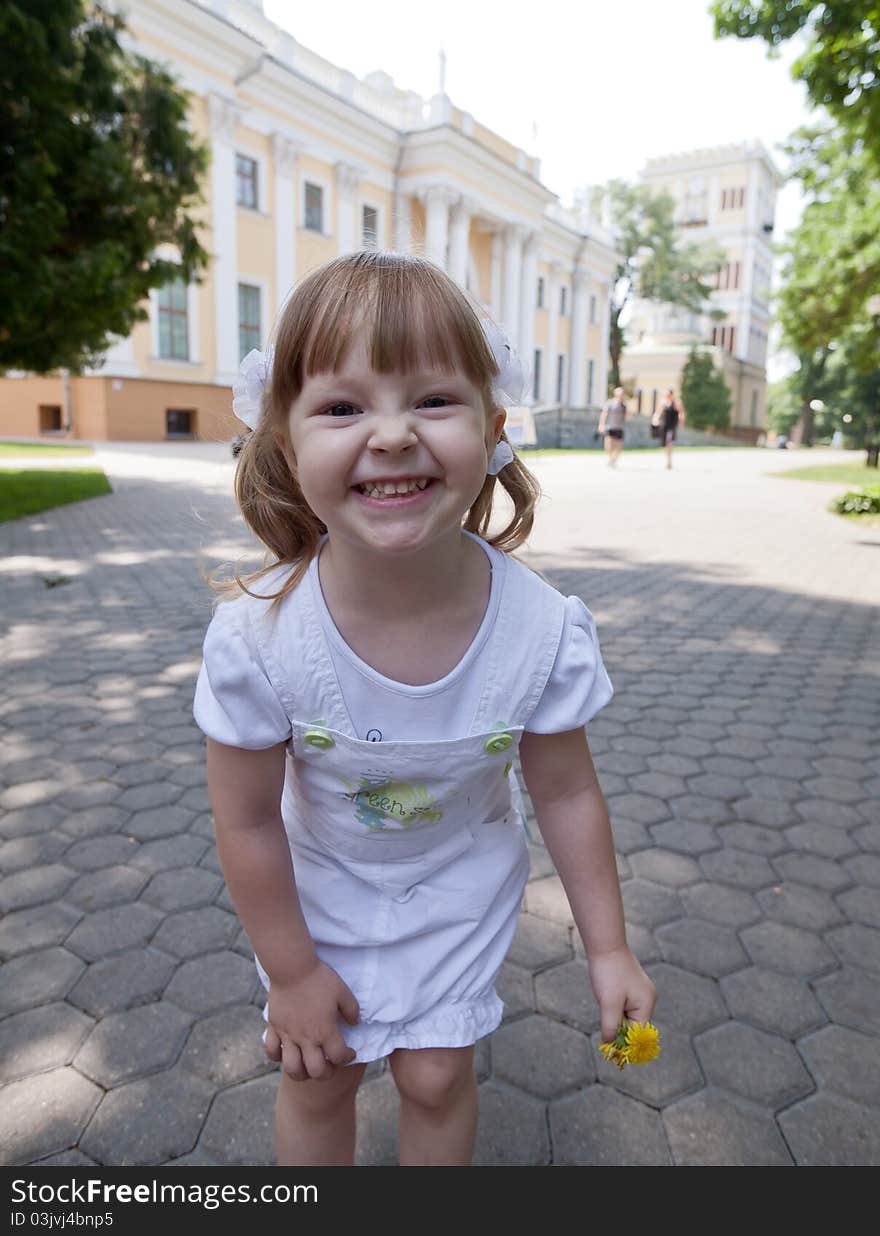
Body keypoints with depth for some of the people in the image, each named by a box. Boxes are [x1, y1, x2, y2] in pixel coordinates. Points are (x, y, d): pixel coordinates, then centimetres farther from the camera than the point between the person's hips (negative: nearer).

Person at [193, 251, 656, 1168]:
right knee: (316, 1076, 17)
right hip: (319, 882, 0)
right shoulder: (256, 635, -33)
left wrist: (607, 947, -3)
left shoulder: (546, 630, -31)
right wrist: (291, 970, -6)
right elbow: (248, 821, -18)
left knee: (435, 1071, 14)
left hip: (462, 875, 0)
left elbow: (566, 794, -14)